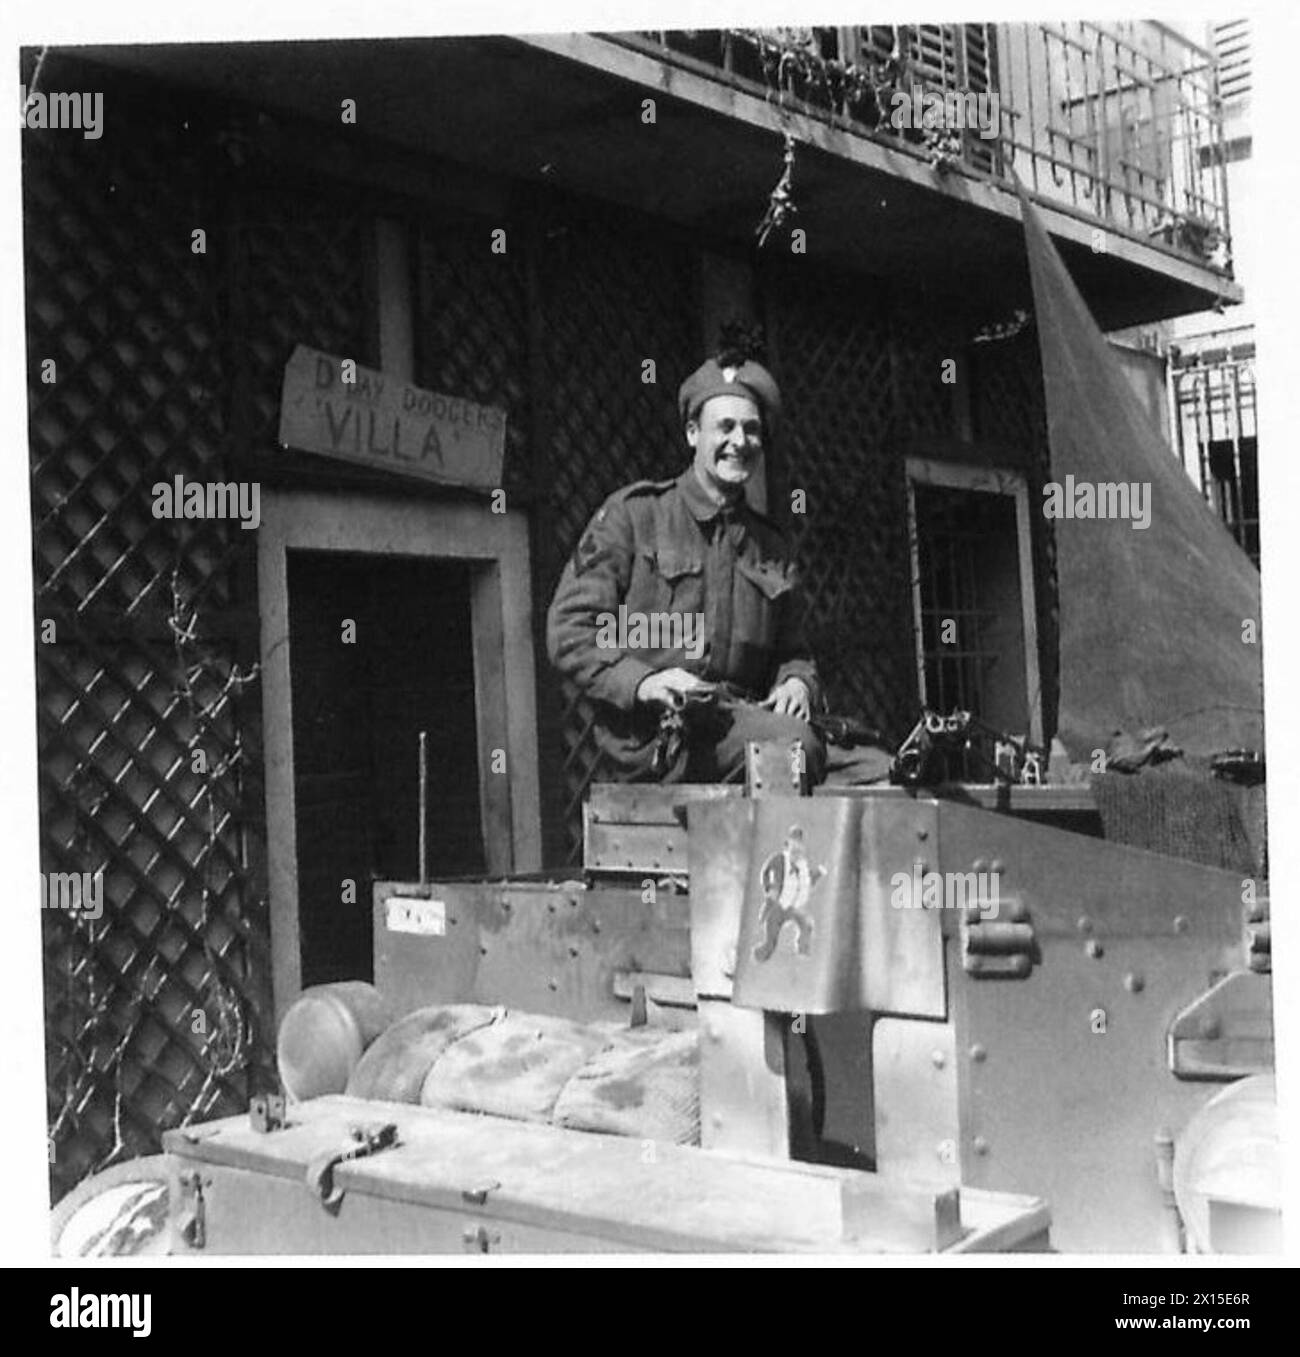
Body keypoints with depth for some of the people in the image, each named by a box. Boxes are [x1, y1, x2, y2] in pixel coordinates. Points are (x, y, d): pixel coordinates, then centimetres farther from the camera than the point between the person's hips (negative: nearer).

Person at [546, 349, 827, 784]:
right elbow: (570, 630, 0)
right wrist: (640, 681, -17)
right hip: (645, 739, -5)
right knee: (794, 744, -31)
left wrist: (797, 682, 3)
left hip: (739, 721, 5)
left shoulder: (770, 546, 22)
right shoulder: (632, 513, 7)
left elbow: (791, 651, 28)